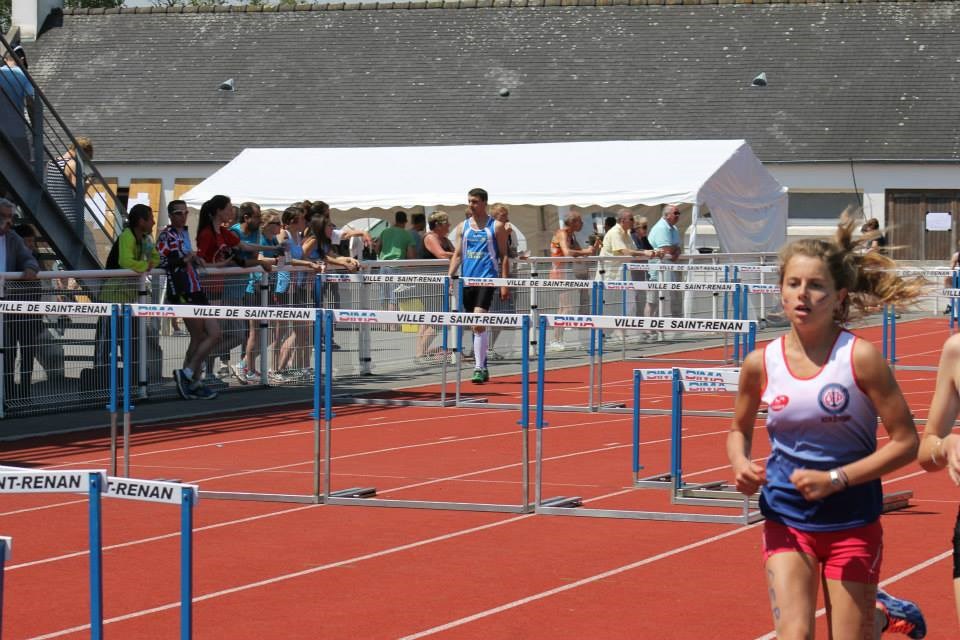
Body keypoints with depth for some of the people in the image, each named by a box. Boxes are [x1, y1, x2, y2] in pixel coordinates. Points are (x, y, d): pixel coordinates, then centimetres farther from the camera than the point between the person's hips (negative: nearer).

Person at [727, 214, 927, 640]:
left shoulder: (860, 358, -14)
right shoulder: (762, 363, -4)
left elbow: (905, 443, -11)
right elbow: (740, 429, 15)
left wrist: (836, 479, -20)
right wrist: (741, 465, -7)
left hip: (852, 523, -2)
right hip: (786, 521, 2)